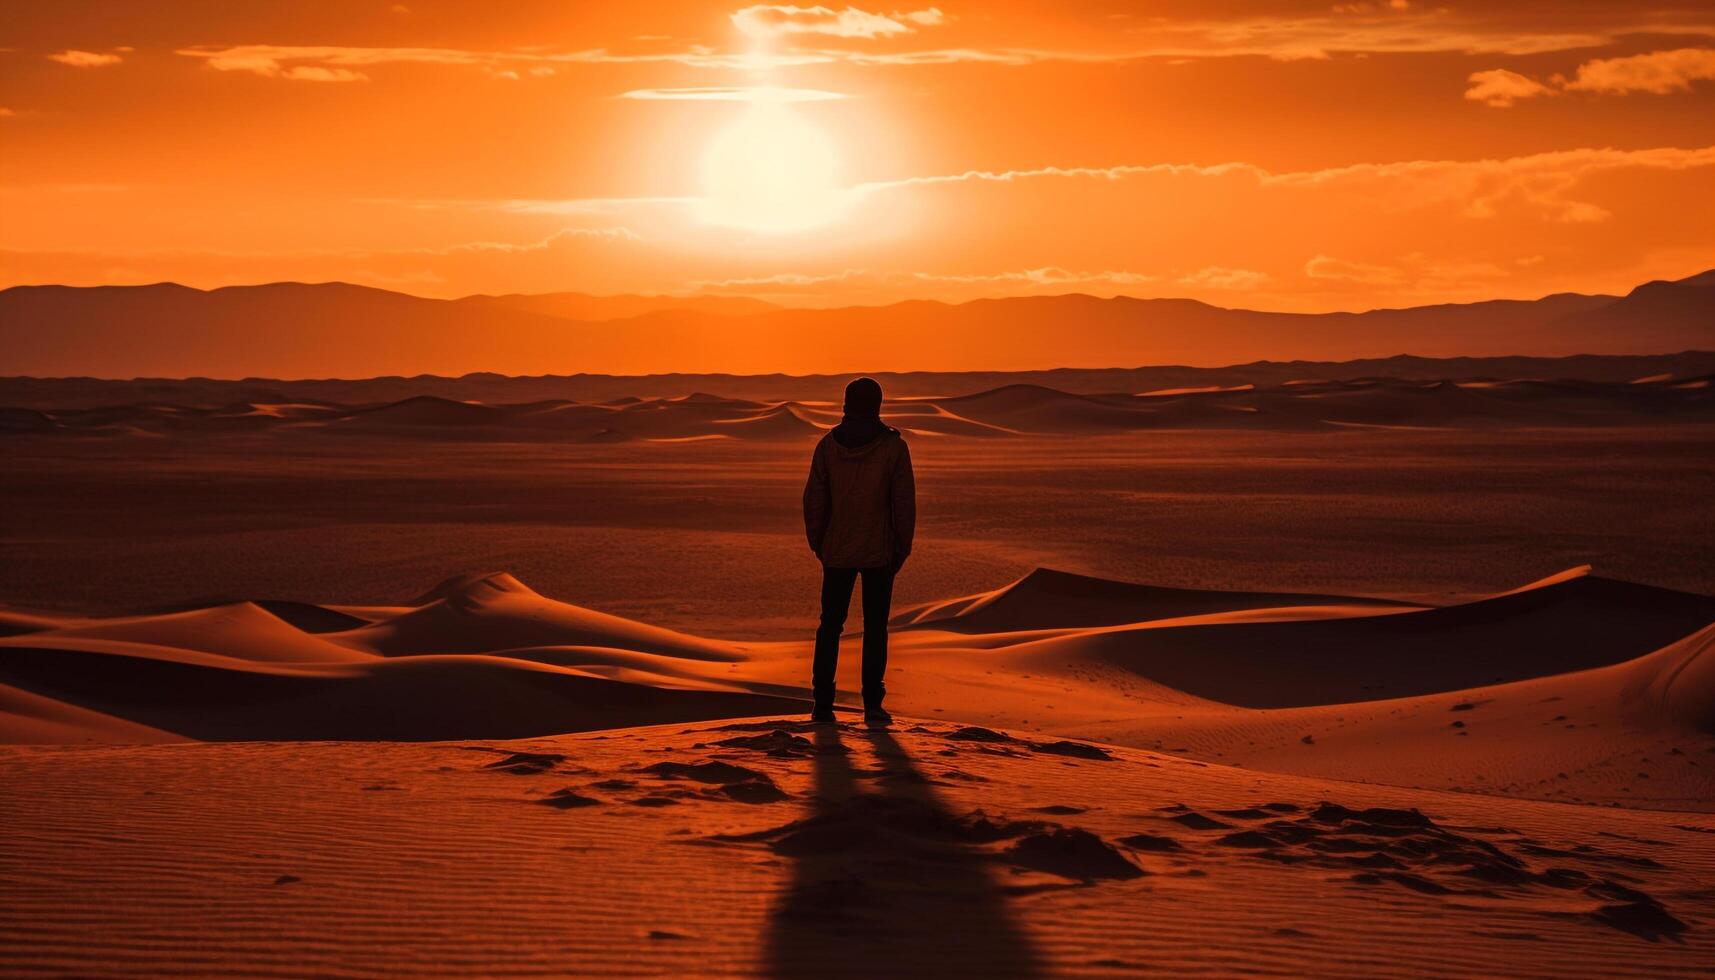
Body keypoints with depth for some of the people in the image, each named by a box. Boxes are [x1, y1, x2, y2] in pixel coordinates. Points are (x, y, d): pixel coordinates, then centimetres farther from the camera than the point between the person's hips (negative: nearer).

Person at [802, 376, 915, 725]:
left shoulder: (828, 445, -4)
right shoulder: (893, 446, -8)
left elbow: (814, 500, -1)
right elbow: (904, 502, -7)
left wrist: (818, 545, 10)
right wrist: (902, 549, 2)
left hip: (837, 551, 1)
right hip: (879, 552, -1)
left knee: (830, 625, 9)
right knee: (875, 627, 6)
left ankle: (823, 703, 6)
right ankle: (872, 704, 2)